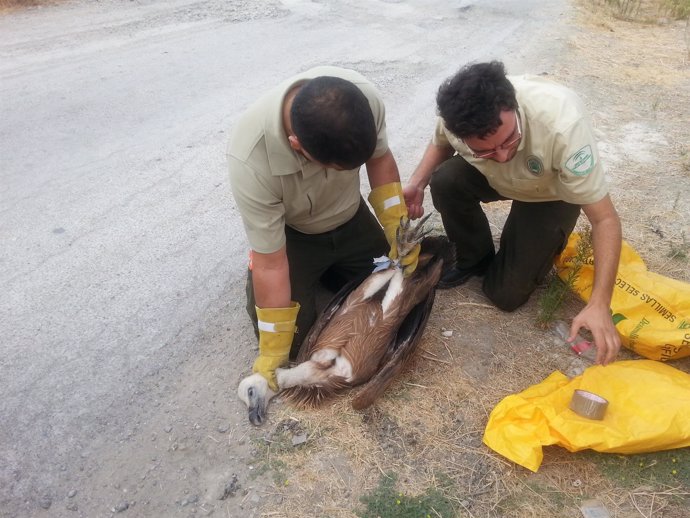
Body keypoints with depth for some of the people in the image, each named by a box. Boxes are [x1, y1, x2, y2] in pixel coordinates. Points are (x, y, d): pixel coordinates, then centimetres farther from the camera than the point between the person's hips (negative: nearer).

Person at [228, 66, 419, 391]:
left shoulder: (364, 97, -31)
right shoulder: (250, 161, -41)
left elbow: (379, 158, -7)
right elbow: (271, 265, -30)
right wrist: (272, 354, -22)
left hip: (350, 217, 4)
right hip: (290, 233, -3)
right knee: (291, 337, -9)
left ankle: (326, 269, 28)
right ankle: (311, 275, 21)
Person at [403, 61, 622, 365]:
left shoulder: (562, 124, -43)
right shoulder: (456, 113, -31)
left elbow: (605, 219, -35)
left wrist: (599, 305, -43)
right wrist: (417, 182, -21)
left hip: (552, 194, -3)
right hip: (496, 180, 4)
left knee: (506, 294, -11)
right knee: (445, 181, -28)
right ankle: (473, 260, -1)